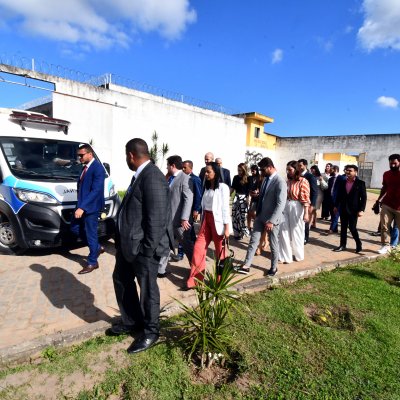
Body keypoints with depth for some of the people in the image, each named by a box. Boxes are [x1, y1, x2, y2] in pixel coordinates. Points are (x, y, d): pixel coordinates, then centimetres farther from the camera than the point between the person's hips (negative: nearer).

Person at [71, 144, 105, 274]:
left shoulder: (98, 168, -18)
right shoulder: (86, 167, 11)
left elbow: (96, 190, -24)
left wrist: (82, 208, -27)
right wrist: (80, 206, 15)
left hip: (91, 207, -9)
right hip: (82, 205, 10)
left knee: (91, 234, 1)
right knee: (75, 228, 16)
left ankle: (92, 262, 17)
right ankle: (97, 247, 29)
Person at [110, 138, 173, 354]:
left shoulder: (153, 178, -22)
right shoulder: (140, 175, 9)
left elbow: (157, 220, -25)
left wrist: (147, 250, -20)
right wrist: (122, 239, 16)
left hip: (143, 246, -10)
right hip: (127, 242, 10)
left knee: (147, 288, 9)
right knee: (121, 280, 22)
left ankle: (151, 332, 33)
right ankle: (131, 321, 44)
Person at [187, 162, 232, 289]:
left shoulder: (223, 187, -8)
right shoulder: (207, 187, 14)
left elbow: (225, 208, -12)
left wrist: (227, 227, -14)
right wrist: (202, 222, 15)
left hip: (217, 221, -6)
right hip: (206, 219, 6)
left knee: (220, 251, 7)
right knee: (198, 248, 1)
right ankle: (195, 280, 11)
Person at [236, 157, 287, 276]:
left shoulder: (280, 182, -18)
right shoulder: (266, 179, 7)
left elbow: (281, 204, -22)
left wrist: (271, 221, -25)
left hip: (272, 218, -7)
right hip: (260, 216, 7)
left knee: (273, 244, 10)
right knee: (253, 240, 6)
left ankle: (274, 267, 28)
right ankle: (246, 266, 12)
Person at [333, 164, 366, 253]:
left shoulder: (360, 183, -5)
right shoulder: (342, 182, 6)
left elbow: (363, 197, -7)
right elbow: (339, 195, 12)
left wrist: (361, 210, -14)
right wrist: (336, 206, 9)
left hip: (354, 210, -4)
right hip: (343, 209, 4)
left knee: (352, 228, -3)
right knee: (343, 227, 9)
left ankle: (359, 244, 18)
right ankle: (342, 245, 18)